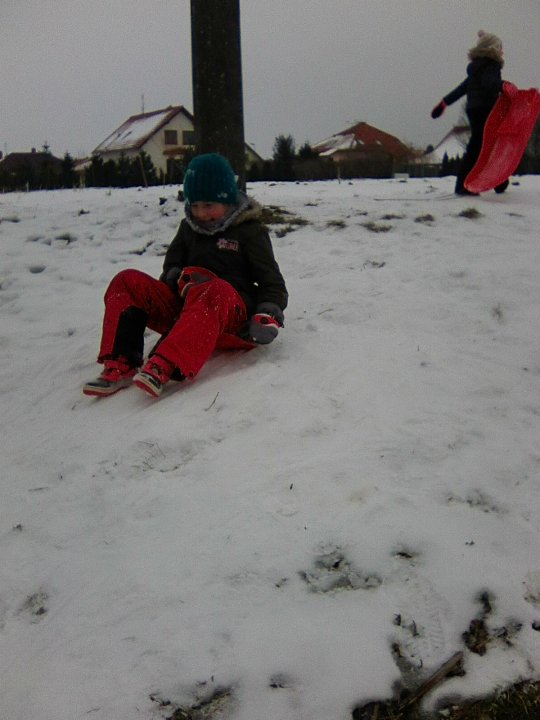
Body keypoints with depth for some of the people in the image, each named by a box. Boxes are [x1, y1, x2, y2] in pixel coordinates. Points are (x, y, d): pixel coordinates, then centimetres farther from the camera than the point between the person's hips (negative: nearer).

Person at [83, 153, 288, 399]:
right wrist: (180, 277, -7)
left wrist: (269, 316, -20)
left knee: (216, 290, -41)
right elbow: (171, 265, 19)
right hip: (185, 305, 5)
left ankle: (162, 367, -57)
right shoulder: (189, 227, 18)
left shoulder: (250, 231, 4)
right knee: (126, 281, -11)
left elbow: (272, 281, 0)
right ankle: (120, 366, -28)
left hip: (234, 313, -5)